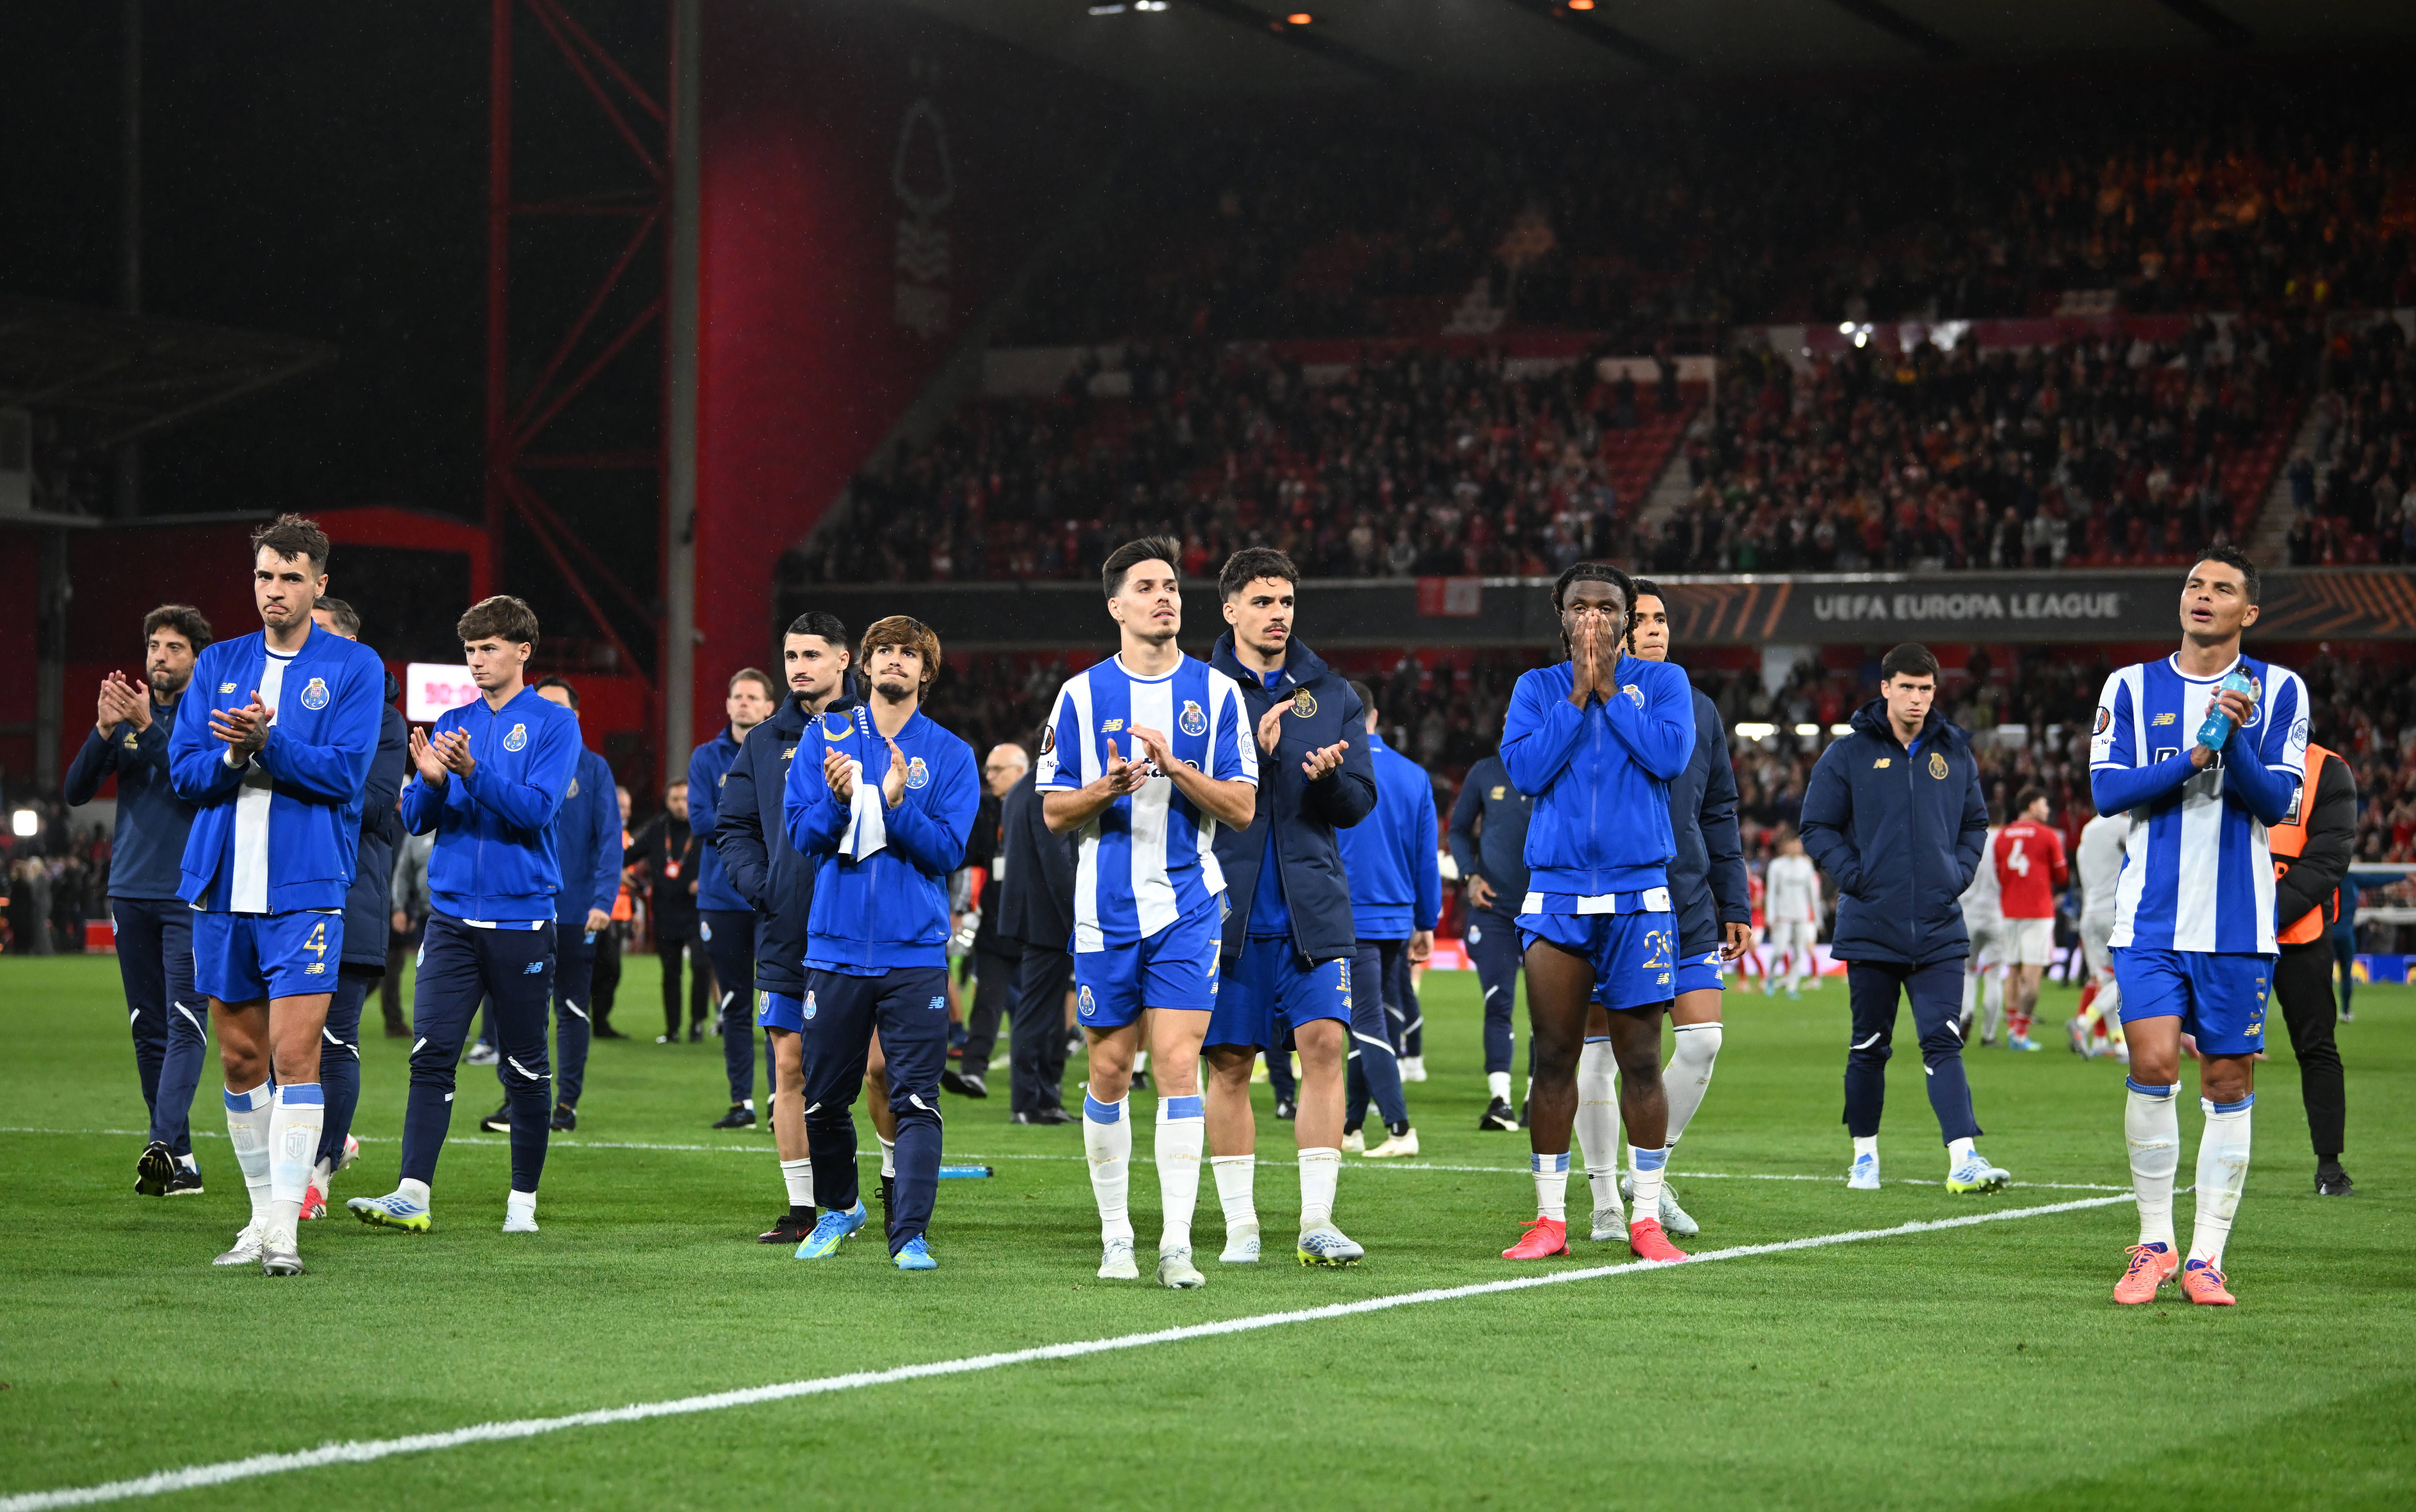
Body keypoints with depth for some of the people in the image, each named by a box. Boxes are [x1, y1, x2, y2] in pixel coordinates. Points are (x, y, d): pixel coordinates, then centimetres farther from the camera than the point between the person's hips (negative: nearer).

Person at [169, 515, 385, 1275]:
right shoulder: (219, 664, 12)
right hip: (221, 887, 4)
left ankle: (284, 1226, -13)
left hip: (305, 890, -4)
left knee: (294, 1055, -12)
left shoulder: (355, 667, 1)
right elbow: (184, 769, 5)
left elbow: (344, 771, -10)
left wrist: (266, 742, -22)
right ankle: (263, 1215, 20)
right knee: (240, 1060, 9)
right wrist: (237, 755, -14)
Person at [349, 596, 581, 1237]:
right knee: (431, 1055, -8)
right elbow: (416, 818, 7)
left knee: (525, 1066, 4)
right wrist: (431, 780, -13)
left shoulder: (554, 723, -1)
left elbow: (536, 809, -14)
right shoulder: (452, 724, 12)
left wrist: (473, 772, -25)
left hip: (522, 919, -3)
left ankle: (523, 1200, 15)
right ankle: (412, 1196, -13)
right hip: (452, 915, 3)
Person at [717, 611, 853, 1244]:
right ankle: (802, 1208, 10)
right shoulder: (766, 742, 12)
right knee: (789, 1066, 3)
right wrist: (759, 883, 0)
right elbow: (732, 826, 15)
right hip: (786, 931, 4)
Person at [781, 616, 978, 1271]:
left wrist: (896, 802, -19)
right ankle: (839, 1209, 31)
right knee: (822, 1101, 8)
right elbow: (800, 832, 3)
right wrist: (837, 800, -17)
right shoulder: (828, 737, 9)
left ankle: (909, 1235, -8)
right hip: (837, 947, 2)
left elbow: (948, 850, -5)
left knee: (916, 1100, -9)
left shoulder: (950, 754, 5)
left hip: (915, 953, -2)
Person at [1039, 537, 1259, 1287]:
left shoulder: (1216, 692, 3)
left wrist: (1174, 767, -16)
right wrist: (1110, 787, -16)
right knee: (1110, 1071, 5)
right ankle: (1115, 1237, 18)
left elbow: (1243, 808, 0)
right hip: (1106, 911, 1)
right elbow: (1054, 811, 4)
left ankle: (1177, 1245, -12)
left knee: (1178, 1063, -11)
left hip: (1188, 908, -1)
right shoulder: (1082, 695, 4)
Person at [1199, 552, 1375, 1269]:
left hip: (1313, 908, 1)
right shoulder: (1197, 691, 3)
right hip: (1227, 908, -1)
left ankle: (1317, 1221, -7)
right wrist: (1253, 751, -18)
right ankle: (1240, 1224, 10)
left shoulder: (1333, 696, 11)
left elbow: (1359, 805, 7)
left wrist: (1330, 777, -15)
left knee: (1325, 1044, -10)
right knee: (1229, 1063, 2)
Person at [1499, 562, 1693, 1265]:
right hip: (1557, 892, 1)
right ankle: (1549, 1220, 9)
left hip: (1638, 896, -1)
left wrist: (1609, 690, -8)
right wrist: (1578, 695, -8)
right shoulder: (1537, 688, 9)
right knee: (1553, 1059, 2)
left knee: (1640, 1060, -1)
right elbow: (1524, 769, -6)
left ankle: (1647, 1219, 6)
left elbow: (1671, 755, -12)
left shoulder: (1662, 682, 6)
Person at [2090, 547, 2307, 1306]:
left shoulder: (2279, 692, 5)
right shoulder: (2132, 687, 7)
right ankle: (2154, 1243, 2)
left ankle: (2204, 1256, 9)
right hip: (2152, 917, 0)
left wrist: (2232, 739, -20)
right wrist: (2195, 756, -13)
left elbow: (2274, 801, -4)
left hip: (2239, 922, 0)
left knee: (2228, 1084, 2)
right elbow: (2107, 790, -3)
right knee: (2153, 1066, -13)